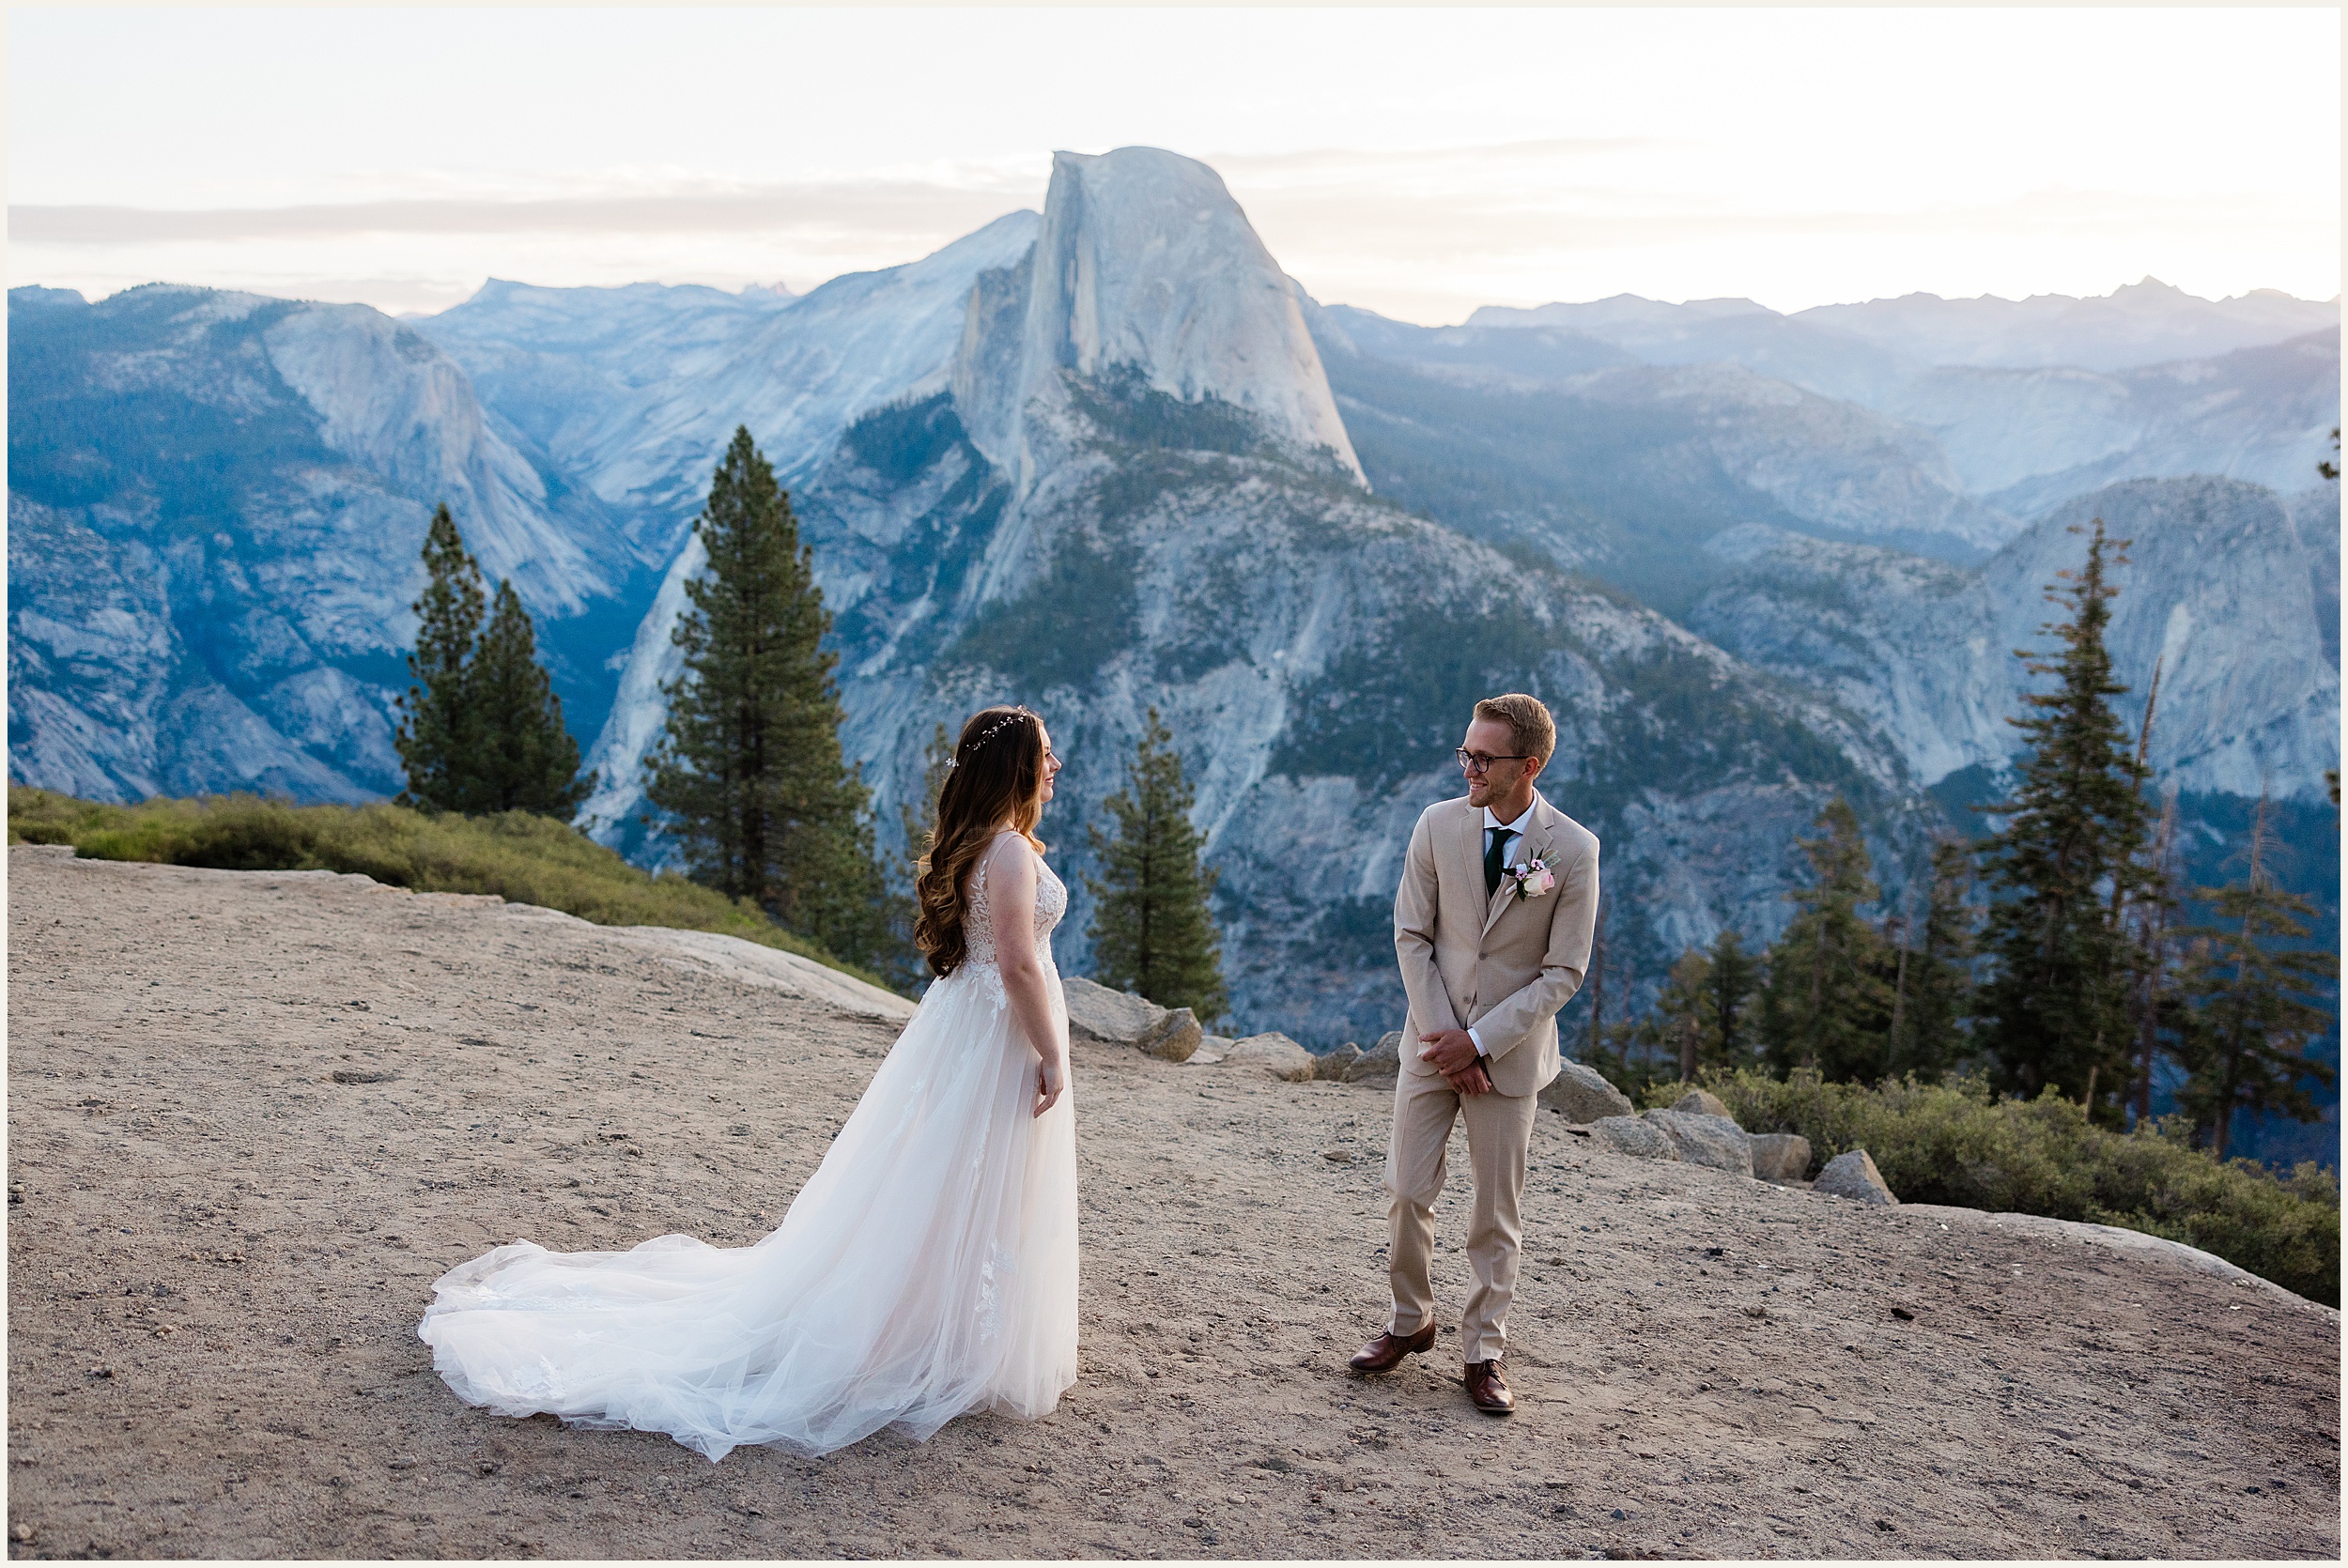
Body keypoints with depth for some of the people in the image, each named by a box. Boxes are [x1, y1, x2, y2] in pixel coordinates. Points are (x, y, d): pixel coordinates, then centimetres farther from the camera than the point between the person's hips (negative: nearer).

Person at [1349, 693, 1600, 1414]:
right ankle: (1411, 1320, 28)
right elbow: (1411, 937, -1)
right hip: (1433, 1042, 2)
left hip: (1511, 1051, -2)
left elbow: (1563, 972, -8)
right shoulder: (1438, 825, -4)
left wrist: (1481, 1042, -14)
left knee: (1496, 1212, 8)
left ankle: (1483, 1349, 24)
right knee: (1406, 1194, 5)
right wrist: (1445, 1037, -8)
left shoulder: (1573, 850, -11)